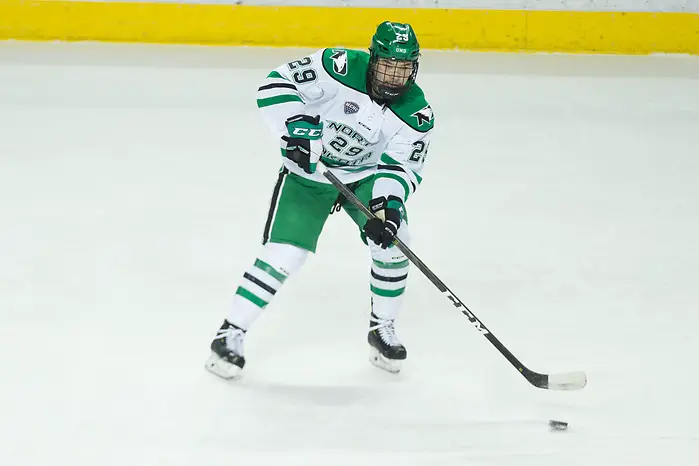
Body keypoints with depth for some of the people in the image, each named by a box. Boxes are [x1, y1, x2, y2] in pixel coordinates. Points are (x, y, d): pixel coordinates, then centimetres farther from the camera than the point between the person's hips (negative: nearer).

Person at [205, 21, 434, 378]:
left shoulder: (417, 113, -16)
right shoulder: (341, 68, -25)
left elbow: (401, 166, -15)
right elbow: (276, 84, -23)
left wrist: (388, 203, -33)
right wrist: (296, 129, -34)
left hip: (367, 176, 3)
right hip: (309, 170, -3)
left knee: (391, 243, -14)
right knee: (283, 253, -15)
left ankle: (382, 329, 10)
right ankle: (231, 334, -3)